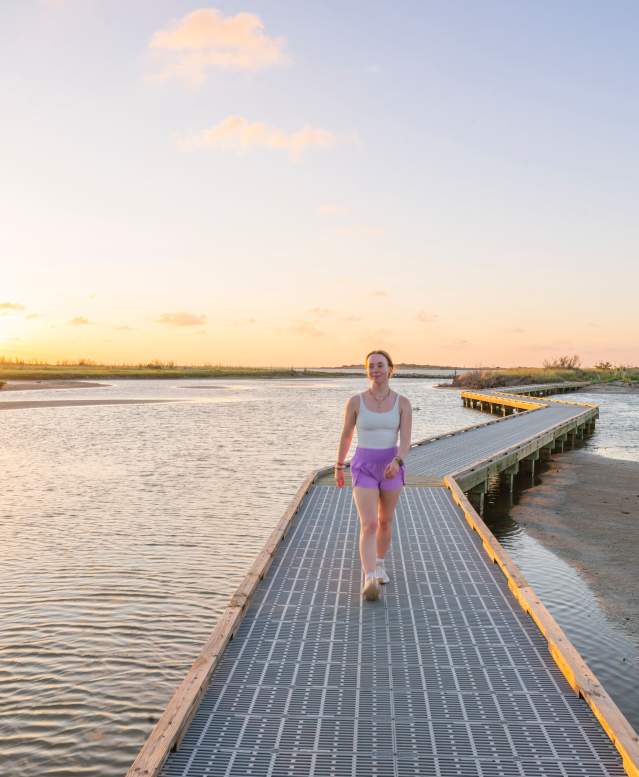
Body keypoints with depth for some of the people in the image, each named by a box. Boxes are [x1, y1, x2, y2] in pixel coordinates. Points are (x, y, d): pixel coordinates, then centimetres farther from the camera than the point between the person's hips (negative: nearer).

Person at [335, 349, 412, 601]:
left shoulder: (403, 403, -5)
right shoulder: (355, 401, -7)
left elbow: (406, 441, -12)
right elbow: (346, 435, 6)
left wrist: (397, 462, -32)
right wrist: (339, 467, 15)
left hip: (391, 467, 2)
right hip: (364, 468, -2)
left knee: (385, 521, 17)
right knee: (369, 525, -17)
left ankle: (379, 565, 42)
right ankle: (369, 581, -22)